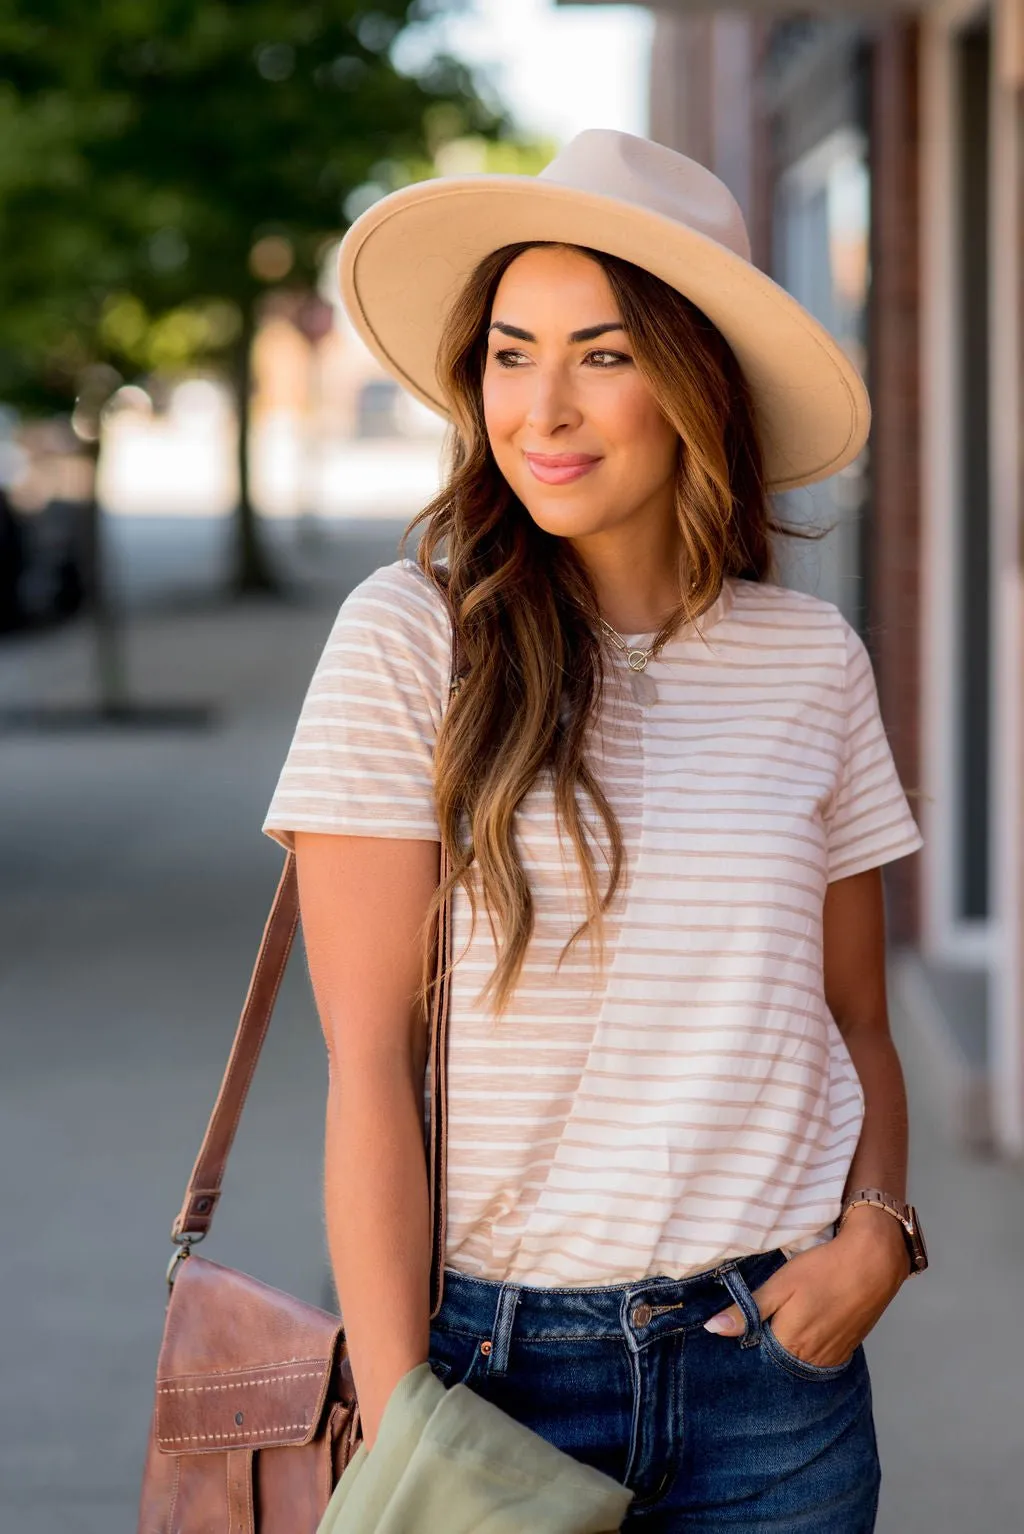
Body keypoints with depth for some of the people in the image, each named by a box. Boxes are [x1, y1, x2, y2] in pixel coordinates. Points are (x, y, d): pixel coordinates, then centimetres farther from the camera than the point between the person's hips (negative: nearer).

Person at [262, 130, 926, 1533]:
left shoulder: (812, 658, 4)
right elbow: (367, 1060, -8)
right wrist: (395, 1419, -12)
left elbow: (859, 1027, 12)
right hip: (498, 1350, -2)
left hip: (774, 1366, 3)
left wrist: (877, 1230, -6)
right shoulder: (413, 636, -6)